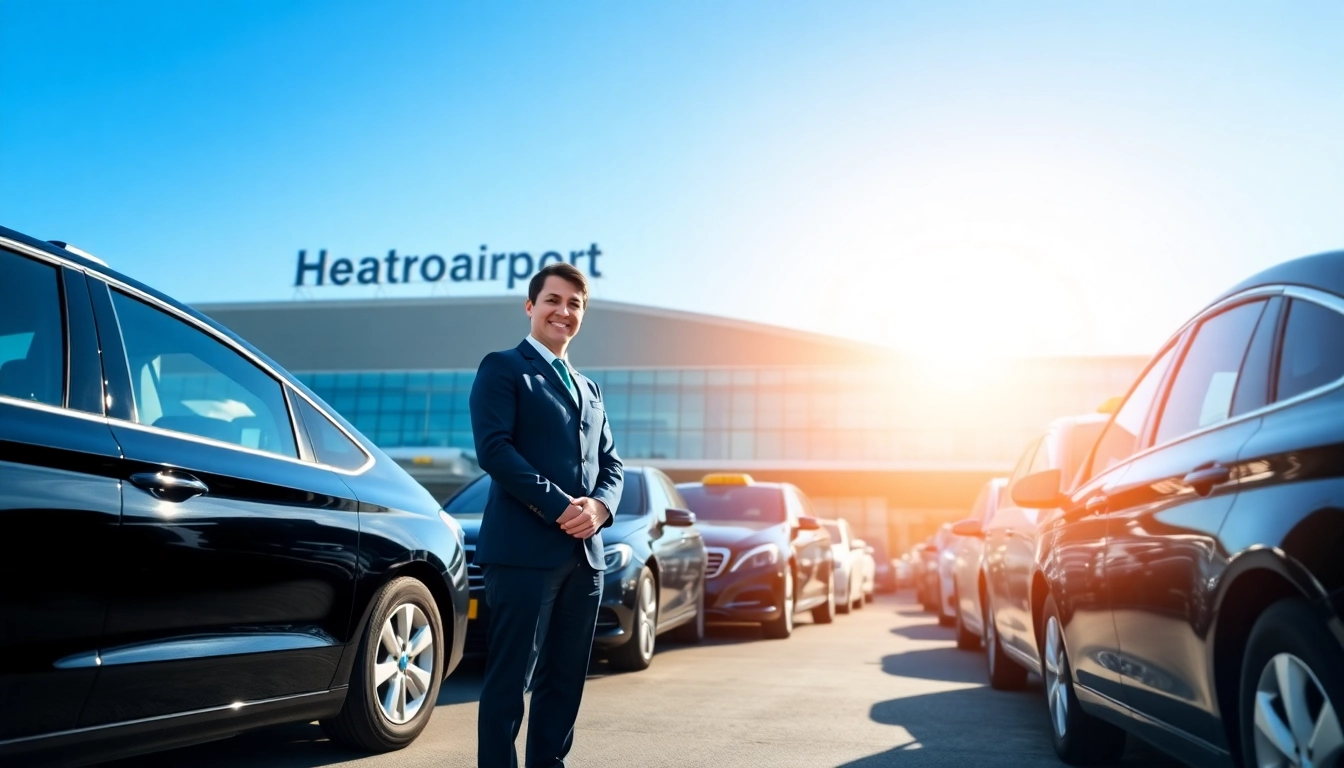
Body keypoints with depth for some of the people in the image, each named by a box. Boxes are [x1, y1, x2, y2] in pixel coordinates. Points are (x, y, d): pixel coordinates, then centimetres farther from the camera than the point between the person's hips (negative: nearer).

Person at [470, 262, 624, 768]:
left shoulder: (588, 388, 23)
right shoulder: (502, 368, 2)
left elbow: (610, 464, 18)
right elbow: (493, 448, -11)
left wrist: (600, 505, -5)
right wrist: (559, 506, -16)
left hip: (585, 553, 7)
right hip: (524, 548, -6)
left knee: (565, 679, 11)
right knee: (511, 678, -3)